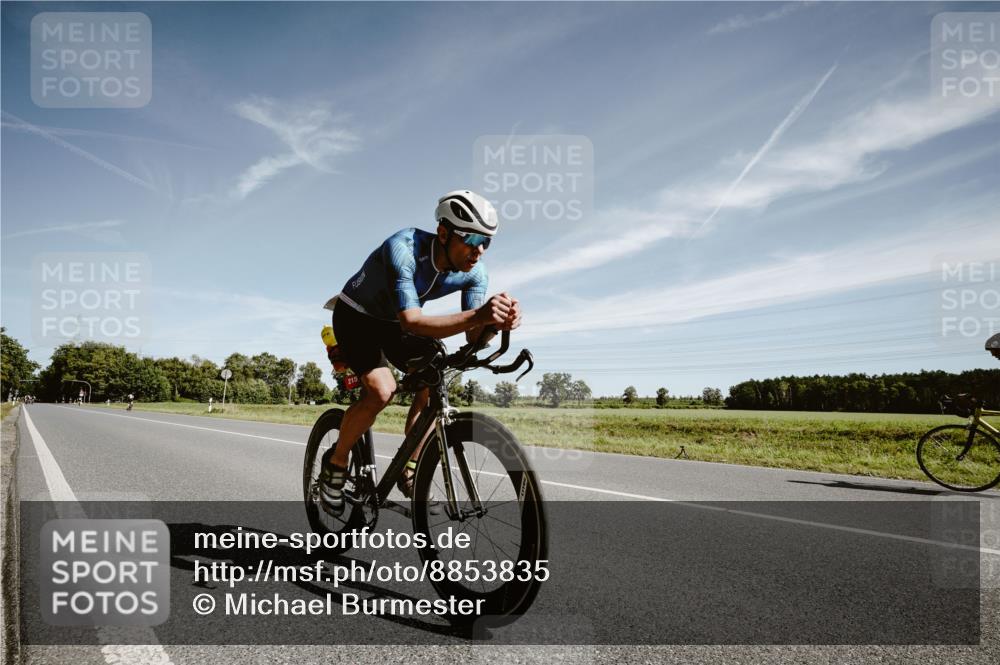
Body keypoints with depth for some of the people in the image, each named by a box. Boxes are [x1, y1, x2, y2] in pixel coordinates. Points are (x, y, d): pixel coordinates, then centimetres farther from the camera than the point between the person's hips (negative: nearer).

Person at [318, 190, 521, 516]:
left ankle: (409, 472, 3)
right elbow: (412, 322, -47)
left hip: (393, 323, 6)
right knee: (382, 390, -25)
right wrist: (477, 315, -60)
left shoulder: (474, 271, -20)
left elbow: (473, 337, -23)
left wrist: (496, 322, -46)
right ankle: (335, 462, 0)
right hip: (356, 316, -5)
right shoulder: (404, 248, -37)